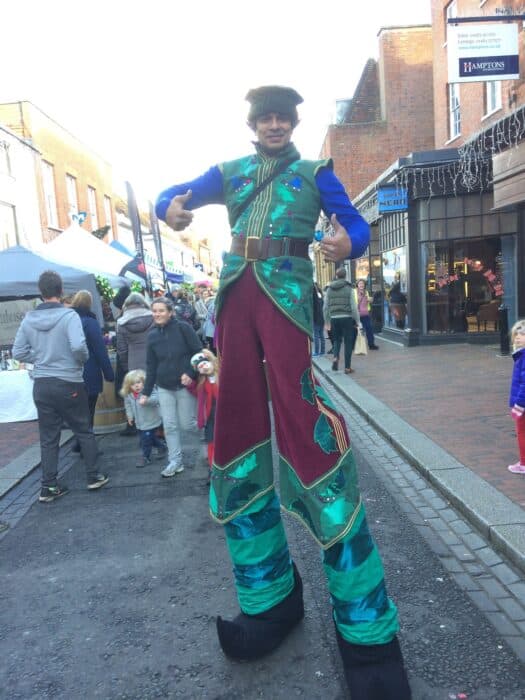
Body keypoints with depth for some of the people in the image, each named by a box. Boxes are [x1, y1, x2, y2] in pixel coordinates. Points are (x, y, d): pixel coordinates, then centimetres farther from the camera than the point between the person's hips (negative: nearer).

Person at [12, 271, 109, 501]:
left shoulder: (28, 319, 1)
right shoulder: (69, 315, -14)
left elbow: (18, 352, 4)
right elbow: (78, 346, -27)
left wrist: (41, 358, 12)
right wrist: (83, 360, -7)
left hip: (41, 385, 4)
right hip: (68, 384, -4)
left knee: (48, 437, 12)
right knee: (84, 431, 13)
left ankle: (48, 487, 17)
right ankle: (93, 476, 20)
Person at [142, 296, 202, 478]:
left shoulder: (183, 328, -10)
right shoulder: (152, 335, 3)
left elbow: (199, 352, -9)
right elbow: (151, 366, 8)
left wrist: (193, 376, -17)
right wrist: (146, 392, 6)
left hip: (185, 385, -4)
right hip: (164, 388, 4)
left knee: (186, 424, 3)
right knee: (169, 426, 3)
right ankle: (175, 461, 16)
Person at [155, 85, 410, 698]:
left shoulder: (314, 173, 14)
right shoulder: (230, 173, 23)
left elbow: (357, 225, 6)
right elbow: (174, 194, 18)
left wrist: (347, 244, -20)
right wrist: (171, 208, -7)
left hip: (286, 294, -4)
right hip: (236, 294, 5)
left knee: (302, 424, -18)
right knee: (239, 429, 2)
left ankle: (366, 630, -7)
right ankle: (269, 600, 16)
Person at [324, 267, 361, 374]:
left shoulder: (329, 289, 5)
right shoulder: (349, 288, -4)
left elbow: (326, 307, 7)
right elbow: (354, 306, -6)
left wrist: (327, 321, 15)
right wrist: (357, 321, 2)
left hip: (334, 318, 3)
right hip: (347, 318, -3)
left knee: (337, 340, 20)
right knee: (348, 342, 5)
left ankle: (335, 358, -4)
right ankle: (347, 367, 8)